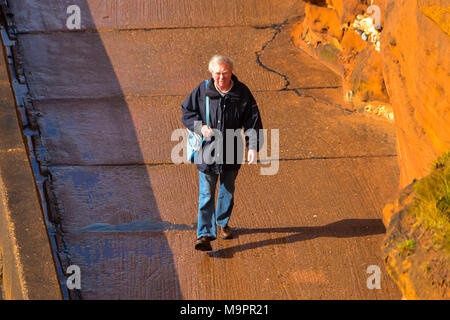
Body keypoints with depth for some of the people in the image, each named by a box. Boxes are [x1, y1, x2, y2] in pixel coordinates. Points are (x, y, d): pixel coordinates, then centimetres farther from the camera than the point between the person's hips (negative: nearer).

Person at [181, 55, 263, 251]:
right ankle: (205, 234, -8)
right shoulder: (202, 91, -9)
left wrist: (253, 147, -15)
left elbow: (253, 121, -5)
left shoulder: (242, 93, -8)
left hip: (231, 152, 2)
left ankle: (222, 223, 39)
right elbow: (187, 112, 3)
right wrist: (200, 127, -16)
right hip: (207, 150, -2)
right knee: (206, 193, -6)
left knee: (227, 190, 18)